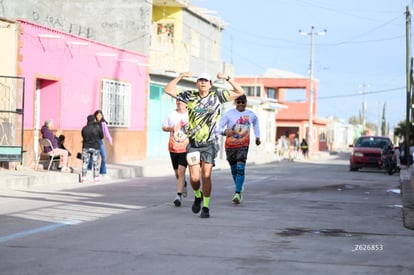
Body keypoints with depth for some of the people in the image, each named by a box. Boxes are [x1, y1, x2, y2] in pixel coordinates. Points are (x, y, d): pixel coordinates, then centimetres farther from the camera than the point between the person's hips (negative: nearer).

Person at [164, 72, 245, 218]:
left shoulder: (217, 95, 1)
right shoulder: (190, 96, 4)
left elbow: (239, 92, 0)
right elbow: (168, 89, 4)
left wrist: (227, 78, -10)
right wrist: (180, 76, -6)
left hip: (209, 144, -1)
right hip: (193, 144, 1)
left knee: (206, 176, -4)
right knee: (194, 177, -2)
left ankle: (206, 207, 9)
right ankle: (198, 196, 30)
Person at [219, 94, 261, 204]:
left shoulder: (251, 114, 1)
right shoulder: (229, 114, -9)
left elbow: (255, 122, 24)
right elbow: (219, 127, -17)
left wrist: (257, 136, 22)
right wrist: (225, 131, -39)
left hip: (243, 145, 0)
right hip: (230, 145, 0)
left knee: (240, 168, -17)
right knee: (234, 169, 11)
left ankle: (237, 193, -22)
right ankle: (239, 190, 31)